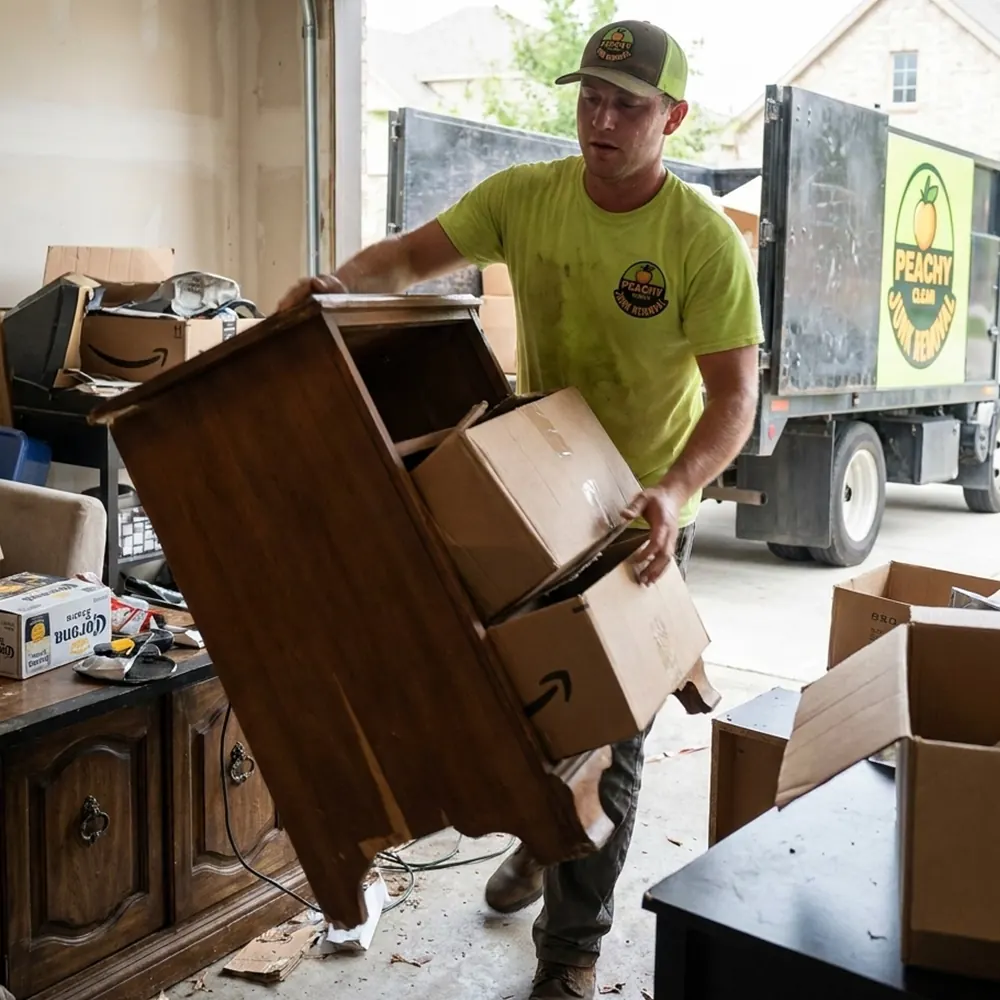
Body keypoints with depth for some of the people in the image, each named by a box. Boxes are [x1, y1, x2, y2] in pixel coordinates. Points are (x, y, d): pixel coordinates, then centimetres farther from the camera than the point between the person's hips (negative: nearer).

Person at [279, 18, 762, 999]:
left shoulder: (706, 240, -18)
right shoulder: (526, 196, -7)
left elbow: (734, 394, -20)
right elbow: (414, 257, -1)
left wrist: (675, 490, -36)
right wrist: (344, 282, -22)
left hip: (642, 510, -4)